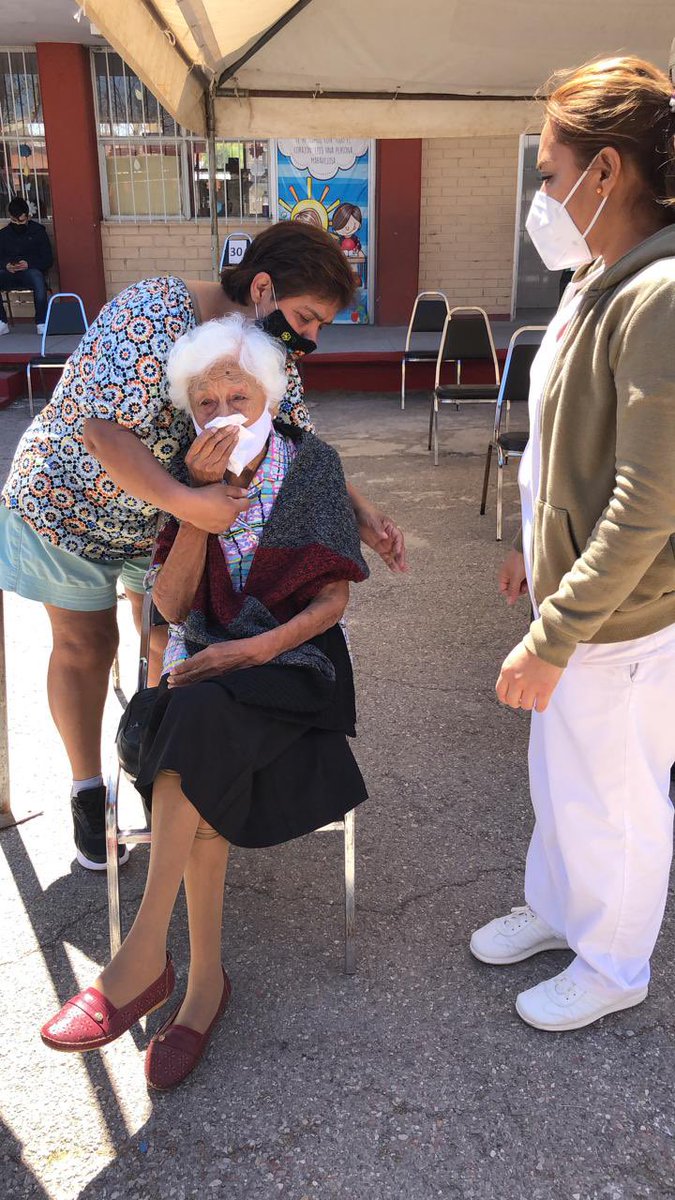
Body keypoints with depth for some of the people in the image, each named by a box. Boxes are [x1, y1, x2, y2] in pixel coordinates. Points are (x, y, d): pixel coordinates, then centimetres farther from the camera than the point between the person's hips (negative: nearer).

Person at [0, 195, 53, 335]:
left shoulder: (38, 231, 5)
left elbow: (48, 259, 1)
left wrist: (28, 264, -17)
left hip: (31, 270, -3)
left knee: (37, 276, -39)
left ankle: (41, 323, -30)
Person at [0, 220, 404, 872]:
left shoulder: (273, 356, -10)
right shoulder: (157, 314, -32)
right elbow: (105, 432, -38)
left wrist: (361, 512, -20)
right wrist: (186, 502, -46)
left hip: (165, 519, 6)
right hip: (71, 500, -5)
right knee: (85, 647, 9)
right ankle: (88, 791, 29)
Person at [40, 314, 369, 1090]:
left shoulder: (310, 464, -3)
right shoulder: (182, 477, 3)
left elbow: (334, 598, -4)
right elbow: (172, 605, -6)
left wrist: (256, 648, -19)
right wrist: (202, 498, -15)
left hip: (292, 657, -2)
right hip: (201, 661, 2)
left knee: (200, 718, -34)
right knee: (206, 769, -30)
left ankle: (143, 956, -26)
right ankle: (205, 980, -17)